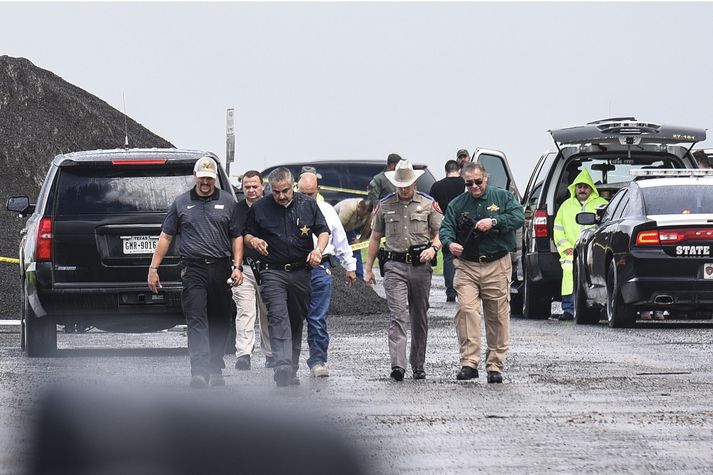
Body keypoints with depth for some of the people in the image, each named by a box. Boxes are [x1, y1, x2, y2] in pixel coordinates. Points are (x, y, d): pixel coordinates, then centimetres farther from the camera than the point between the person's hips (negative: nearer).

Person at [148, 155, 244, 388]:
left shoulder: (227, 202, 11)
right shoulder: (181, 203, 9)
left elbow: (236, 237, 13)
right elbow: (166, 236, 11)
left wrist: (237, 266, 1)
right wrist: (153, 268, 7)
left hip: (221, 269, 2)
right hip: (193, 270, -2)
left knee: (220, 322, 7)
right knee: (196, 321, -13)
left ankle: (216, 369, 20)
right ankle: (200, 371, -23)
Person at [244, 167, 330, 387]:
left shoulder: (308, 205, 7)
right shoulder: (259, 208, 4)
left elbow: (323, 231, 11)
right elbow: (246, 235, 12)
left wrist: (318, 249, -9)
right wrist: (253, 241, -11)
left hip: (301, 272, 3)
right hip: (273, 271, -2)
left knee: (296, 321, 8)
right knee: (278, 317, -19)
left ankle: (292, 371, 17)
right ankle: (283, 367, -30)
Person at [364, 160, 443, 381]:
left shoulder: (428, 204, 6)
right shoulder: (384, 206, 8)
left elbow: (440, 233, 8)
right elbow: (375, 238, 14)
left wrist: (433, 248, -14)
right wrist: (368, 268, 11)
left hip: (421, 266, 1)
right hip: (395, 266, -1)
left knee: (419, 317, 8)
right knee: (397, 316, -13)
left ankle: (418, 365, 20)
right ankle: (398, 366, -23)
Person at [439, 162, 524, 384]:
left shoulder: (503, 197, 8)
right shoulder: (457, 205, 13)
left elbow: (518, 218, -5)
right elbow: (445, 228, 6)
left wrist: (493, 221, -18)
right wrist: (450, 243, -16)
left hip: (497, 266, -1)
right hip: (466, 267, 1)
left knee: (498, 316, 1)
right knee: (466, 309, -17)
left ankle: (495, 365, 10)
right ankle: (469, 363, -19)